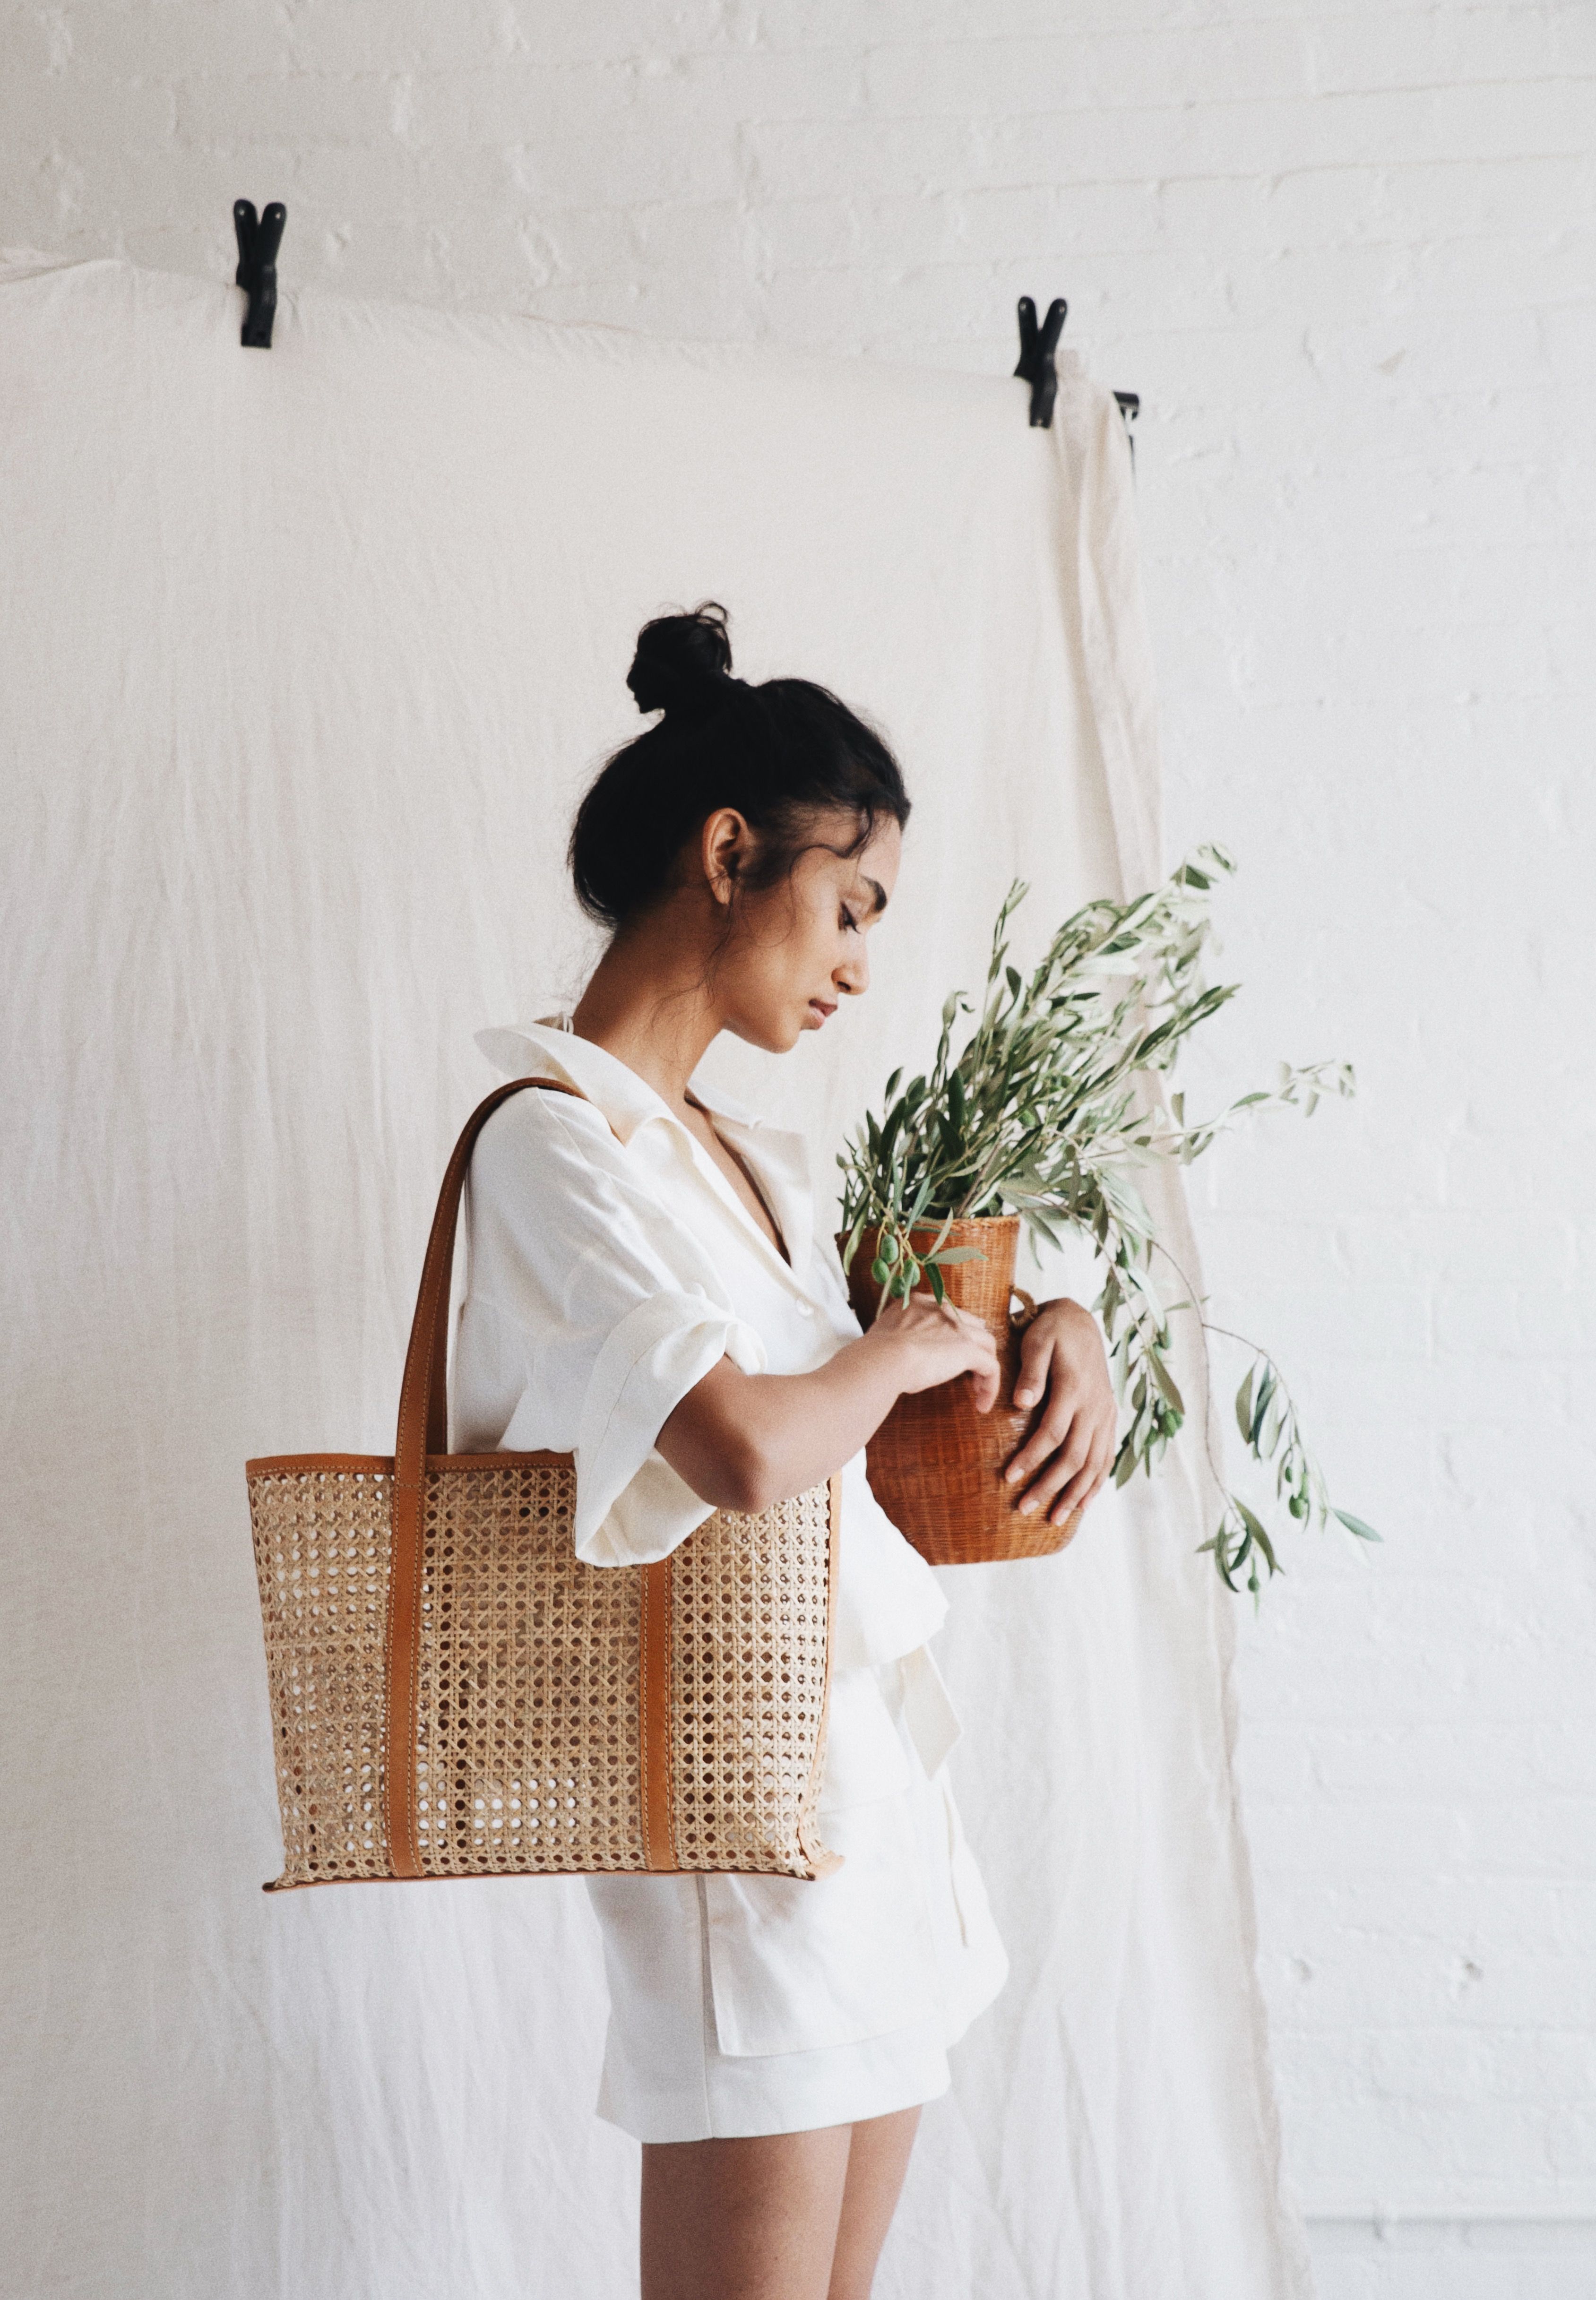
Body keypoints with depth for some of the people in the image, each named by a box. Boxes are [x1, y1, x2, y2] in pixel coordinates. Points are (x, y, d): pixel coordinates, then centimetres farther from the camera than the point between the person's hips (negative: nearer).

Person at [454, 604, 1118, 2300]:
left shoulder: (748, 1156, 14)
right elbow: (747, 1449, -28)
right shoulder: (555, 1138, -14)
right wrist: (904, 1349, -8)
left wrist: (1060, 1327, 6)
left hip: (877, 1762, 9)